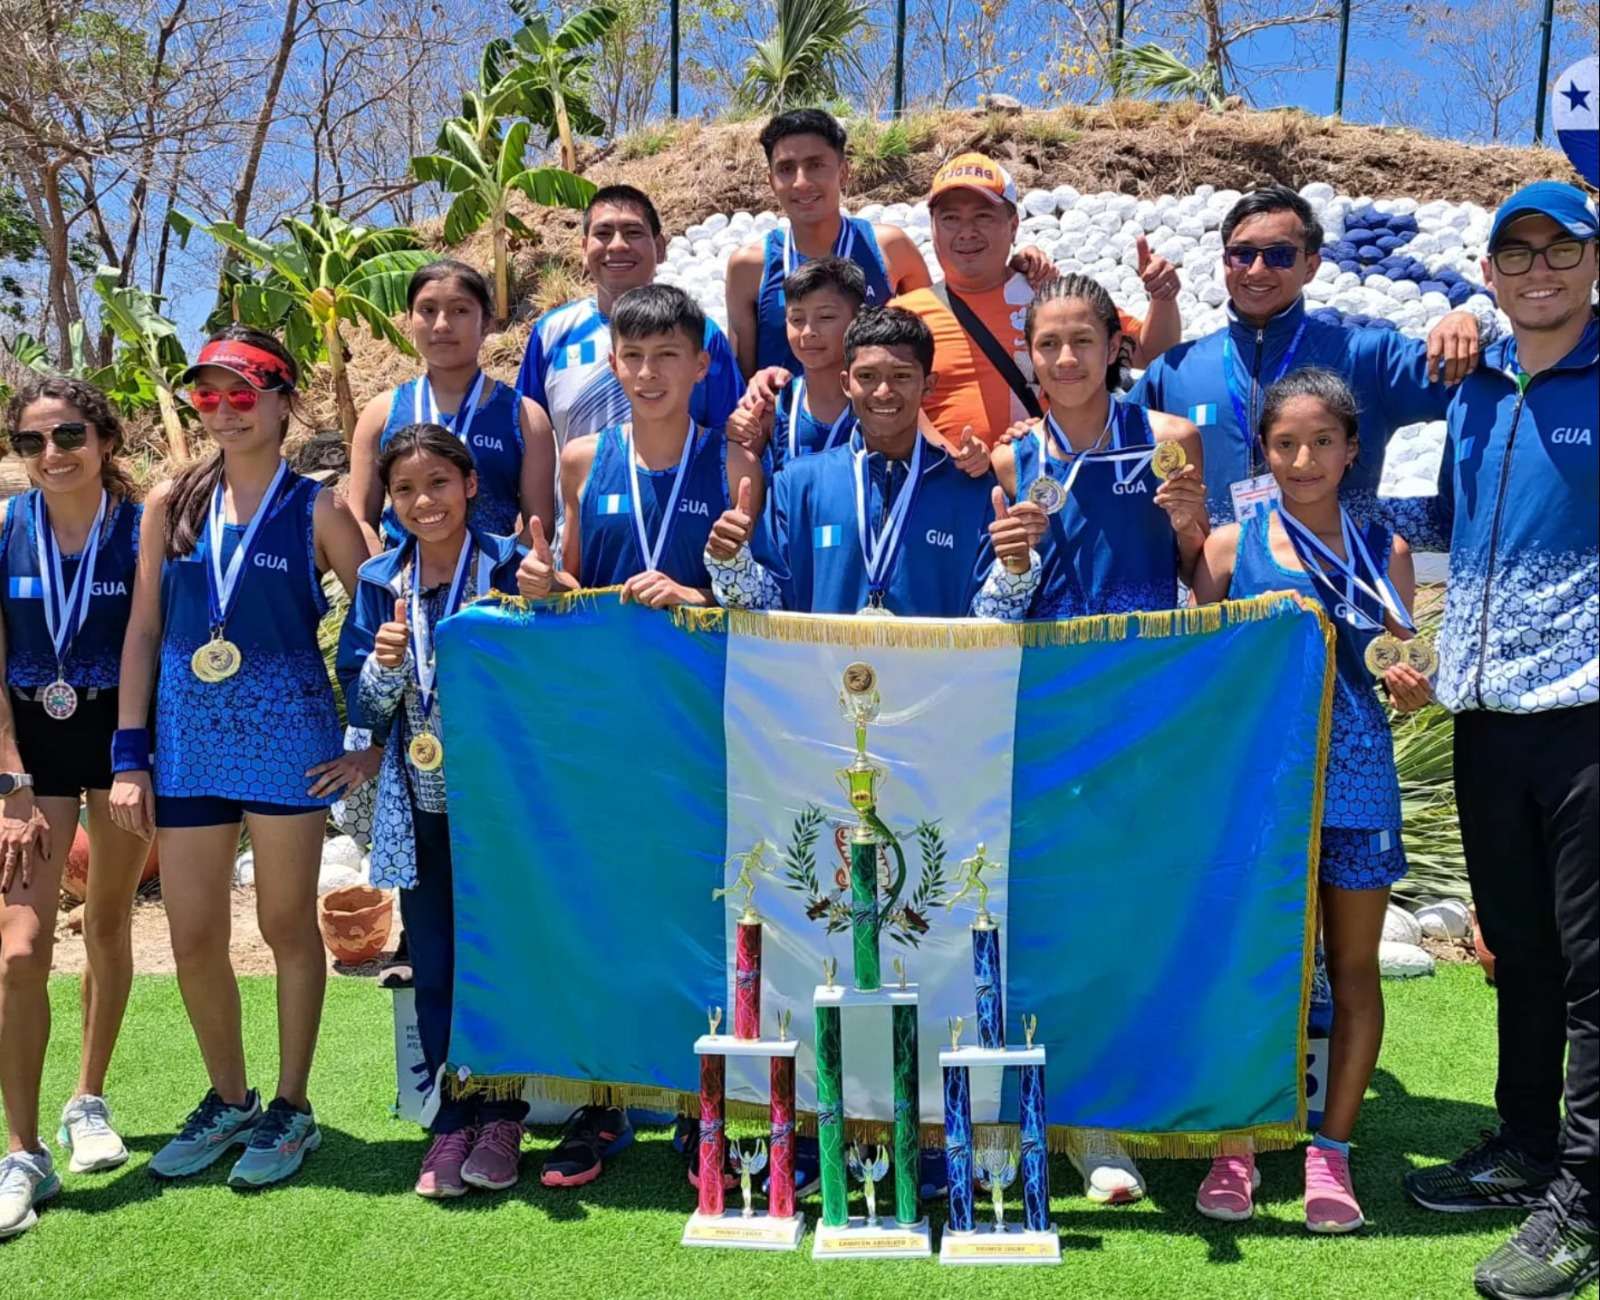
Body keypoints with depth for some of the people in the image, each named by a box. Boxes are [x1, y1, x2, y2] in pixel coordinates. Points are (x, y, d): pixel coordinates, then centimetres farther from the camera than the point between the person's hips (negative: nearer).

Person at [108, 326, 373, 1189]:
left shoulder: (316, 512, -4)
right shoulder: (171, 504, 5)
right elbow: (142, 632, 6)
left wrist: (373, 740, -5)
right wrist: (128, 757, 2)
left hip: (287, 738, -3)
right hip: (188, 740, 3)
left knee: (286, 925, 8)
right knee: (194, 939, 8)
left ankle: (290, 1110, 24)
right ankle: (227, 1101, 30)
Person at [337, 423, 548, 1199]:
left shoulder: (510, 567, -5)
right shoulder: (380, 583, 6)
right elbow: (365, 711, 8)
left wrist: (543, 604, -22)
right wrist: (384, 666, -14)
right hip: (421, 807, 3)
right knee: (434, 967, 8)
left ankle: (501, 1120, 20)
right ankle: (451, 1121, 21)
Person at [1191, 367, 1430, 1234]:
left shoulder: (1384, 552, 7)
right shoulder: (1230, 546, 3)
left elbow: (1398, 672, 11)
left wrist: (1412, 688, -11)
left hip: (1356, 781, 2)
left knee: (1353, 968, 7)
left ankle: (1331, 1149, 19)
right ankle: (1235, 1147, 15)